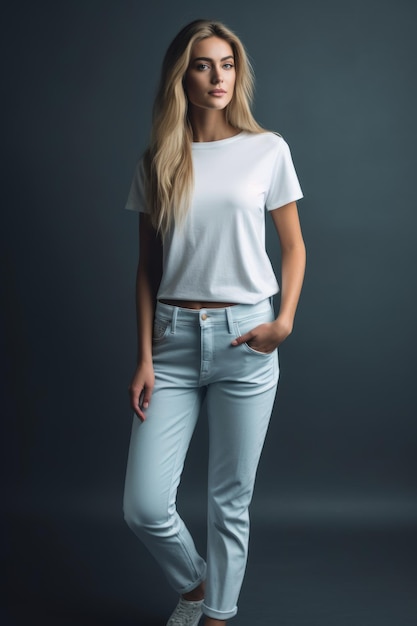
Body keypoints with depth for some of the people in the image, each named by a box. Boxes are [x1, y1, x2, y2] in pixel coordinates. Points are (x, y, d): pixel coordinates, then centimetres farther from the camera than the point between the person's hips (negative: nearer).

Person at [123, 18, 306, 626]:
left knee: (230, 500, 8)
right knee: (144, 506, -1)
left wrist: (285, 319, -8)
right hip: (173, 338, 2)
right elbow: (148, 266, 6)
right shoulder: (157, 161, 6)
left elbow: (293, 247, 8)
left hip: (244, 338, -1)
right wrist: (144, 357, 0)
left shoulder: (268, 150, 2)